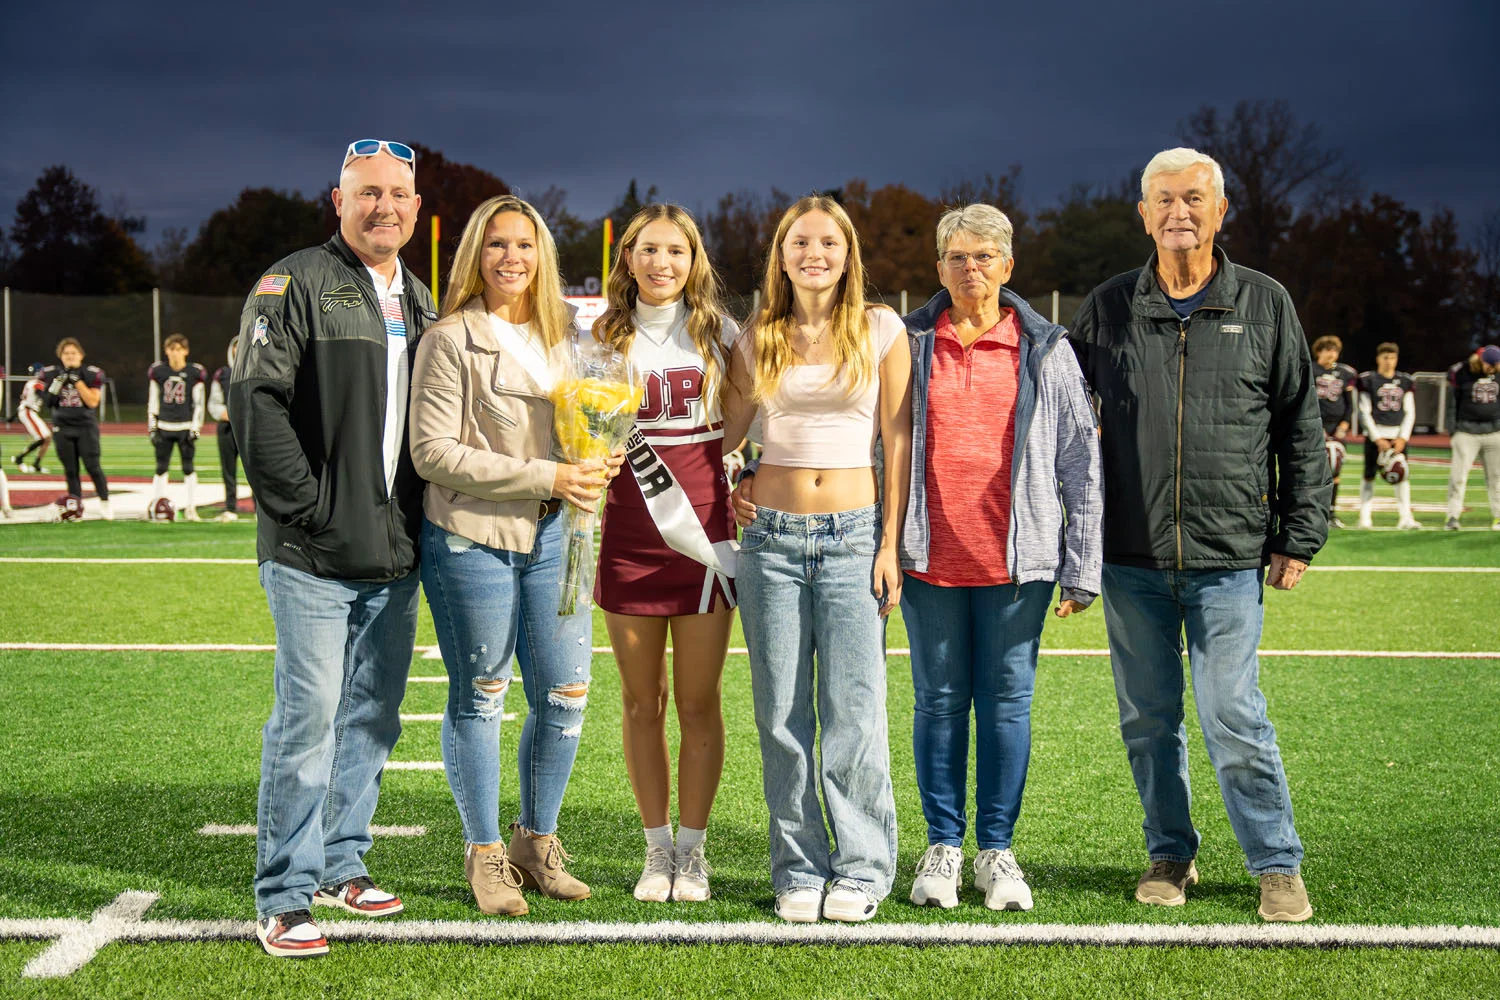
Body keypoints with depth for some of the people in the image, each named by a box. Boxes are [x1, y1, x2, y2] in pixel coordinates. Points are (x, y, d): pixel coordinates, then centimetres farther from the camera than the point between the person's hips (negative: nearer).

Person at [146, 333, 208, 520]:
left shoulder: (195, 373, -1)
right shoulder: (157, 371, 4)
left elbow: (198, 403, 1)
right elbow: (152, 401, 9)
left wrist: (195, 429, -4)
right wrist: (152, 428, 4)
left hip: (185, 427, -2)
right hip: (164, 427, 2)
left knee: (188, 468, 1)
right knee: (161, 468, 5)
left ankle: (191, 508, 6)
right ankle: (154, 505, 12)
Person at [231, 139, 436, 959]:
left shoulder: (419, 301, 17)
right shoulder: (294, 285, -5)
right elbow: (255, 401, -13)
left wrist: (419, 514, 10)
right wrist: (309, 506, -15)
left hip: (395, 554, 7)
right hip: (314, 554, -7)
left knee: (372, 718, 12)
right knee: (309, 718, -7)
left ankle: (341, 863, 26)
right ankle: (284, 897, 2)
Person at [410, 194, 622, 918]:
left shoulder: (559, 337, 14)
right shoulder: (451, 341, -6)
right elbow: (433, 452, -13)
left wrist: (596, 465, 1)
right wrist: (544, 477, -17)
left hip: (550, 535, 6)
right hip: (471, 538, -6)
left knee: (566, 694, 5)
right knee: (479, 697, 4)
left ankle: (536, 841, 23)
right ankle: (484, 855, 19)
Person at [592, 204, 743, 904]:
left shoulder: (718, 333, 5)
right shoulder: (605, 336, 8)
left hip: (702, 525, -1)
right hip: (628, 530, 1)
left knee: (698, 701, 2)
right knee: (641, 702, 6)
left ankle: (692, 850, 14)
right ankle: (657, 849, 17)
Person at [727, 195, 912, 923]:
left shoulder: (880, 330, 4)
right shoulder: (757, 339, 9)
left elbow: (897, 441, 2)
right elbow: (725, 429, 21)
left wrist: (892, 543, -4)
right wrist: (733, 485, 3)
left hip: (853, 535, -2)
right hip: (773, 537, 2)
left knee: (853, 713, -5)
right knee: (782, 715, 3)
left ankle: (862, 870, 9)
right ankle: (798, 871, 14)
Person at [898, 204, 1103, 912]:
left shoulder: (1046, 351, 5)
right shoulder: (908, 345, 7)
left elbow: (1081, 463, 5)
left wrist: (1082, 567, 0)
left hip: (1016, 561, 0)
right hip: (930, 560, 1)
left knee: (1007, 701, 4)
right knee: (939, 700, 6)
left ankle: (997, 851, 14)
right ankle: (943, 847, 17)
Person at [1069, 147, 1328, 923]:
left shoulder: (1265, 304, 4)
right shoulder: (1108, 308, 6)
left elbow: (1301, 428, 7)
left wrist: (1300, 536, 3)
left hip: (1229, 557, -2)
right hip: (1131, 555, 2)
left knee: (1232, 715, -5)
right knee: (1147, 717, 9)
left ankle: (1278, 866, 9)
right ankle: (1170, 855, 25)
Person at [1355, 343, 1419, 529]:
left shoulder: (1406, 382, 10)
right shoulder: (1368, 380, 0)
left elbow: (1410, 413, 9)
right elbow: (1364, 412, -2)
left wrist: (1403, 438, -3)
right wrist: (1377, 439, -8)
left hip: (1398, 434, 3)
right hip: (1375, 433, -2)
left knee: (1402, 476, -5)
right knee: (1370, 475, -2)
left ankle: (1405, 517, -5)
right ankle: (1364, 517, 6)